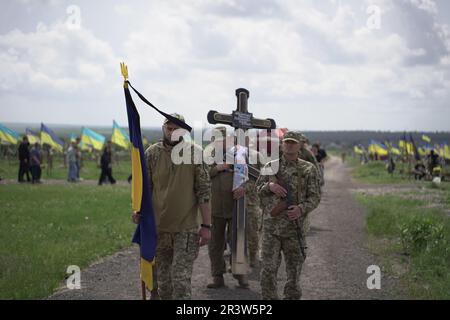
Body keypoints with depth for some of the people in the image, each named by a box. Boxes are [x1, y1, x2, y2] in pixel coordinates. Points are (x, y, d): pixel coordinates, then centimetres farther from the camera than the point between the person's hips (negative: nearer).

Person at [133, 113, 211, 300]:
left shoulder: (195, 153, -4)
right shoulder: (152, 153, 2)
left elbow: (204, 191, -4)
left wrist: (206, 225, -7)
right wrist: (139, 211, -10)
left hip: (186, 228, -3)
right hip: (159, 227, 3)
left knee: (181, 279, -10)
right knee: (163, 280, 11)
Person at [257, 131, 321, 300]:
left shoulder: (308, 169, 3)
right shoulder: (270, 167, 9)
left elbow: (315, 197, 1)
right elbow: (258, 189, 12)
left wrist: (302, 209, -18)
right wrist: (269, 186, -10)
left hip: (294, 226, -1)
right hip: (271, 225, 1)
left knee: (294, 267, 7)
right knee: (268, 269, -2)